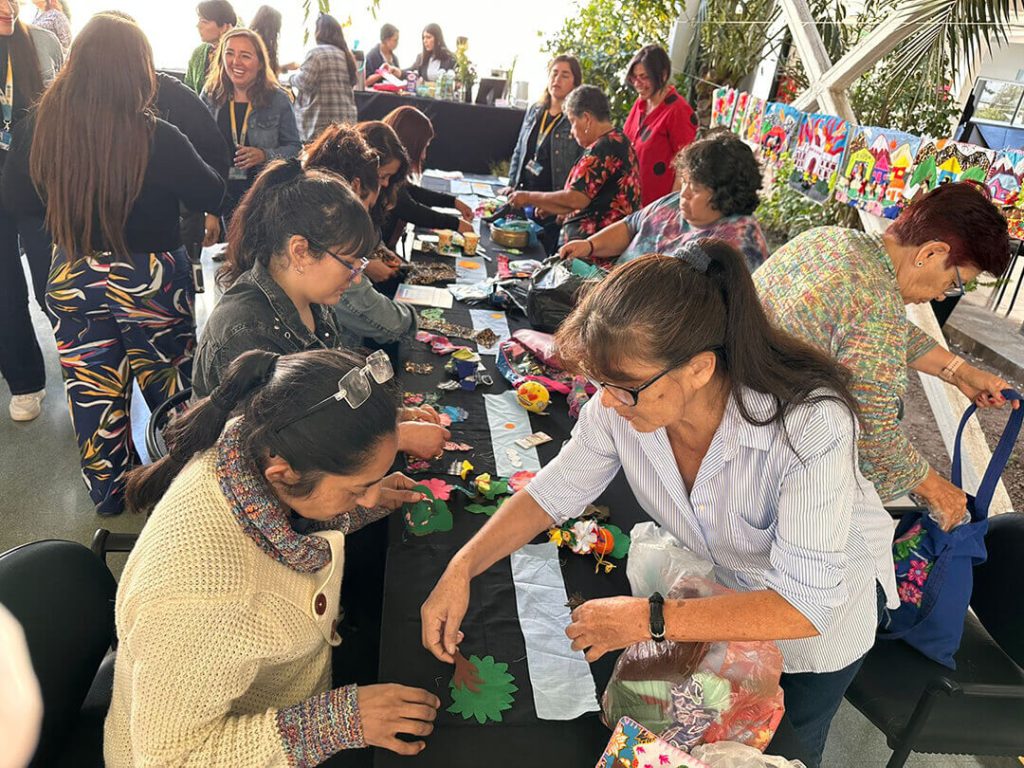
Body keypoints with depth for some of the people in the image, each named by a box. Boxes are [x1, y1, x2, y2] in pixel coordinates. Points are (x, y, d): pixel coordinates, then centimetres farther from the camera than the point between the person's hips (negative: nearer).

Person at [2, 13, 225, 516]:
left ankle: (107, 492, 36)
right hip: (150, 279, -3)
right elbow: (212, 195, -8)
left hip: (72, 279, 3)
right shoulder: (157, 139, -22)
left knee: (92, 390, 18)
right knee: (167, 385, 16)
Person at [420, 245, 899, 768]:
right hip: (718, 587, 3)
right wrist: (463, 567, -25)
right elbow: (554, 492, -13)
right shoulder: (619, 406, -28)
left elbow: (806, 604, -39)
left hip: (827, 599, -3)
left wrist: (649, 620, -41)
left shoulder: (813, 425, -41)